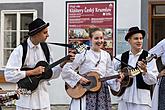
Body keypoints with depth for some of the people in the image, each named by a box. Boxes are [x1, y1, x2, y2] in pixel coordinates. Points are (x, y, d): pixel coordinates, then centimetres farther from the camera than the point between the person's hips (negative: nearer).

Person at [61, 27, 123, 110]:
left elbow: (109, 74, 12)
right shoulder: (83, 54, -7)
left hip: (101, 93, 4)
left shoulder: (106, 55, 7)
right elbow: (66, 69, -8)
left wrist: (116, 79, -6)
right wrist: (78, 78, -16)